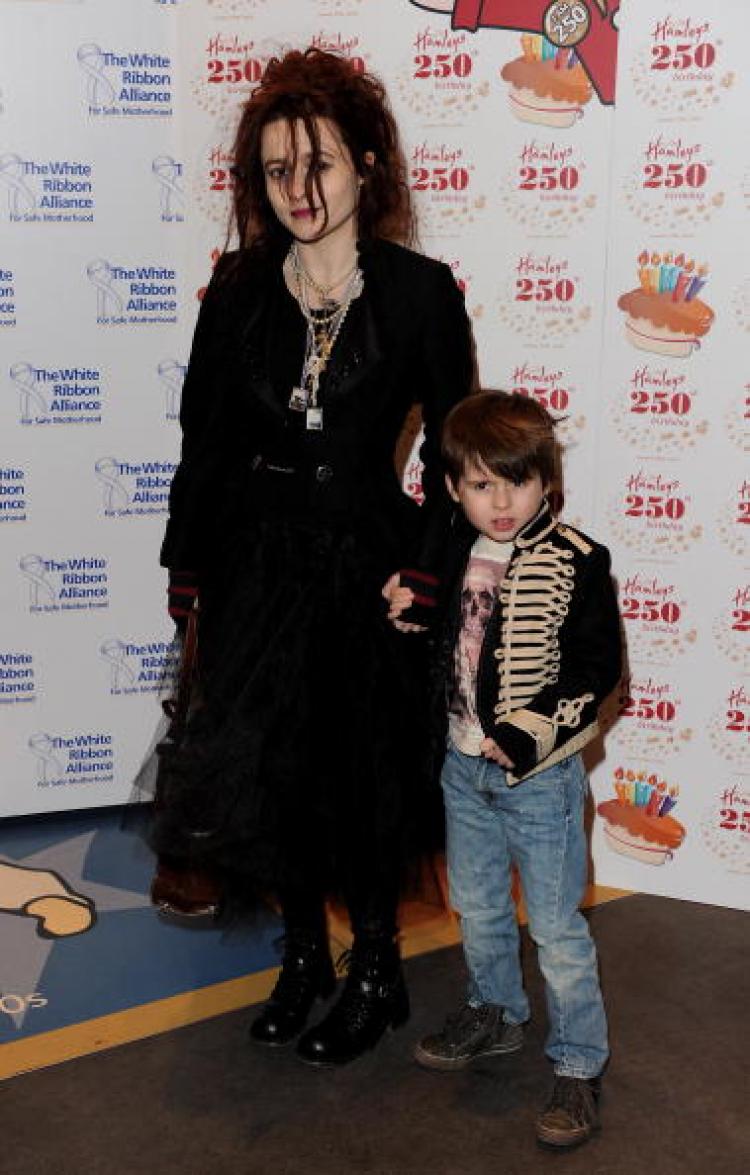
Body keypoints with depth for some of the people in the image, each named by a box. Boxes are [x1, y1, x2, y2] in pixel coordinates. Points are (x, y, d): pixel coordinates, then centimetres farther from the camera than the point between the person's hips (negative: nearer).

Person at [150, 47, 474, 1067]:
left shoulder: (421, 292, -6)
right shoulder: (238, 291, 2)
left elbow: (452, 446, -2)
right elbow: (205, 439, 6)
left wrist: (425, 566, -8)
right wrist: (188, 565, 5)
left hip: (365, 560, -3)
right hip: (258, 558, 3)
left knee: (361, 771, 9)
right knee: (258, 765, 7)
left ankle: (375, 970, 31)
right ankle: (304, 950, 32)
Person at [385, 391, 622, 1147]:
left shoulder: (575, 561, -15)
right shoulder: (455, 552, 2)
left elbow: (596, 666, -15)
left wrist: (530, 732, -22)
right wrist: (408, 612, -3)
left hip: (539, 776, -6)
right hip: (465, 765, 6)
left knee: (557, 927, 4)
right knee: (475, 906, 21)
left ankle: (578, 1066, 19)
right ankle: (494, 1013, 44)